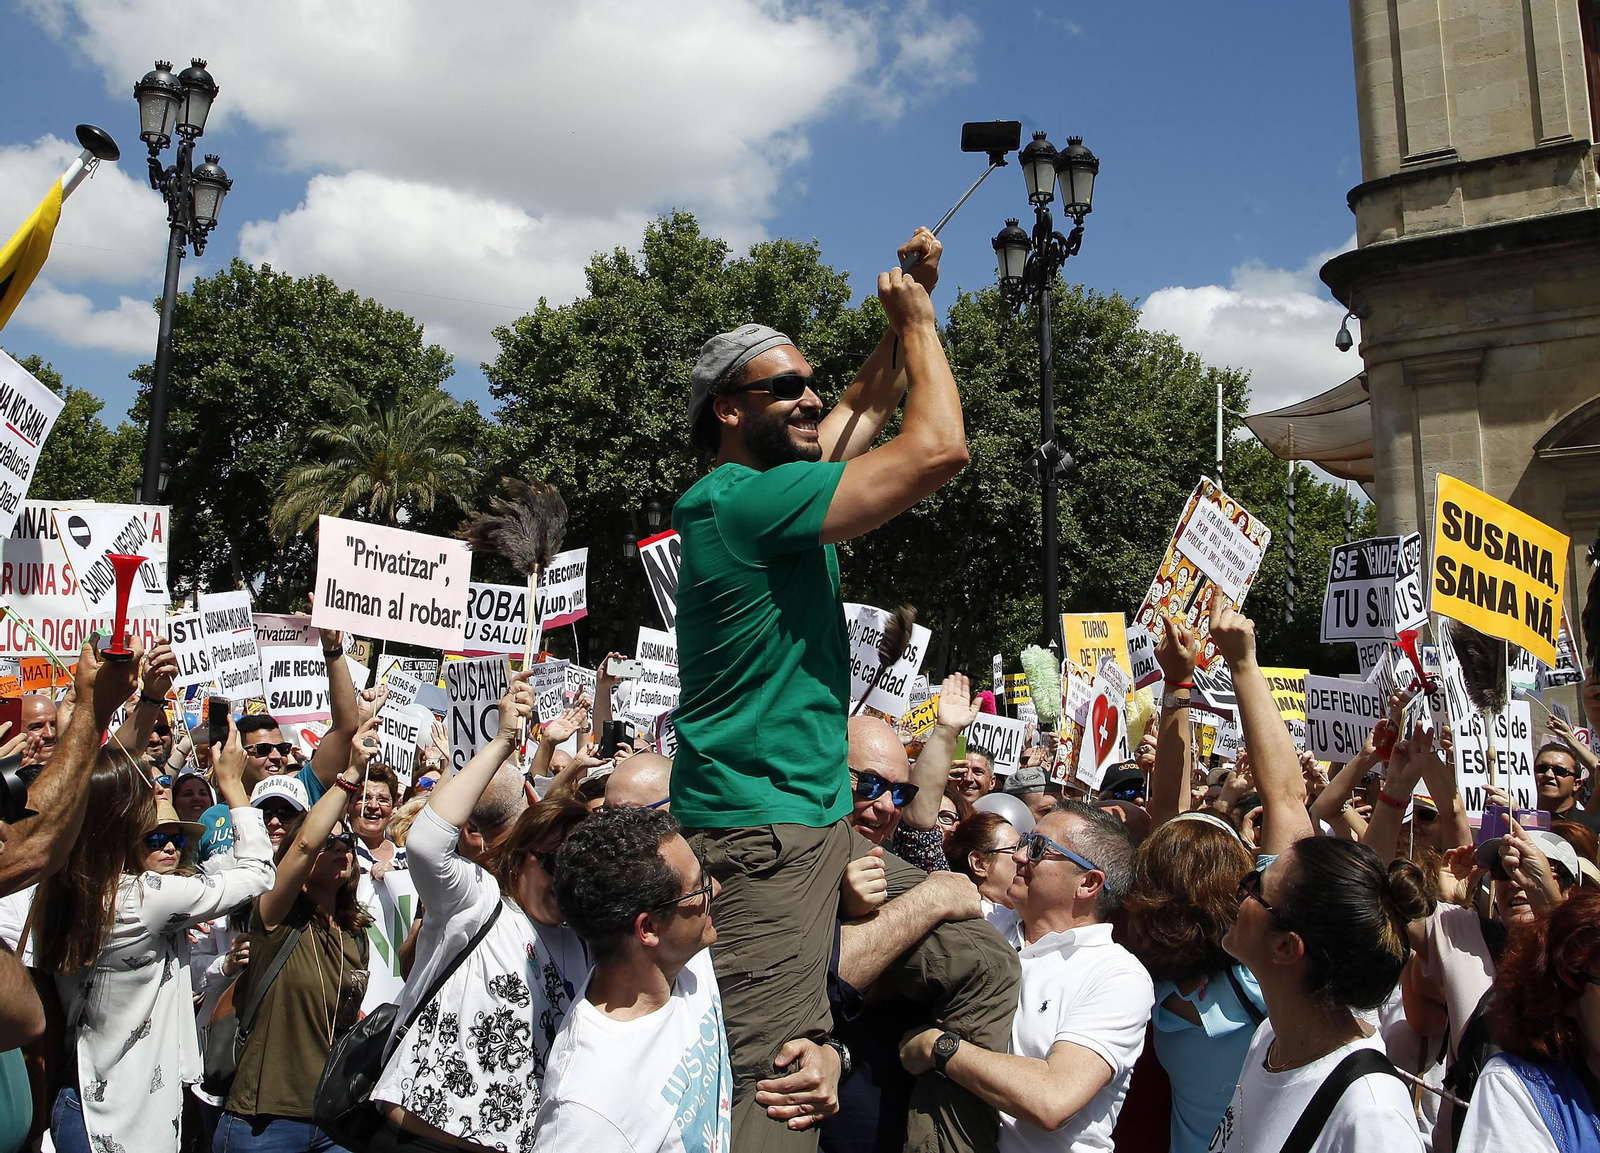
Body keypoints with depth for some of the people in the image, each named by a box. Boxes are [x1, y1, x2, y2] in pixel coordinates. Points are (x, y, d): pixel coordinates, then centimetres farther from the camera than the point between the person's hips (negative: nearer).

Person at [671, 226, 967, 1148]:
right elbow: (940, 450, -19)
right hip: (768, 832, -11)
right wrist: (918, 318, -4)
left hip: (810, 821, 11)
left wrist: (909, 317, 18)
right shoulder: (743, 500, -17)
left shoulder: (769, 485, 14)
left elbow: (864, 412, 29)